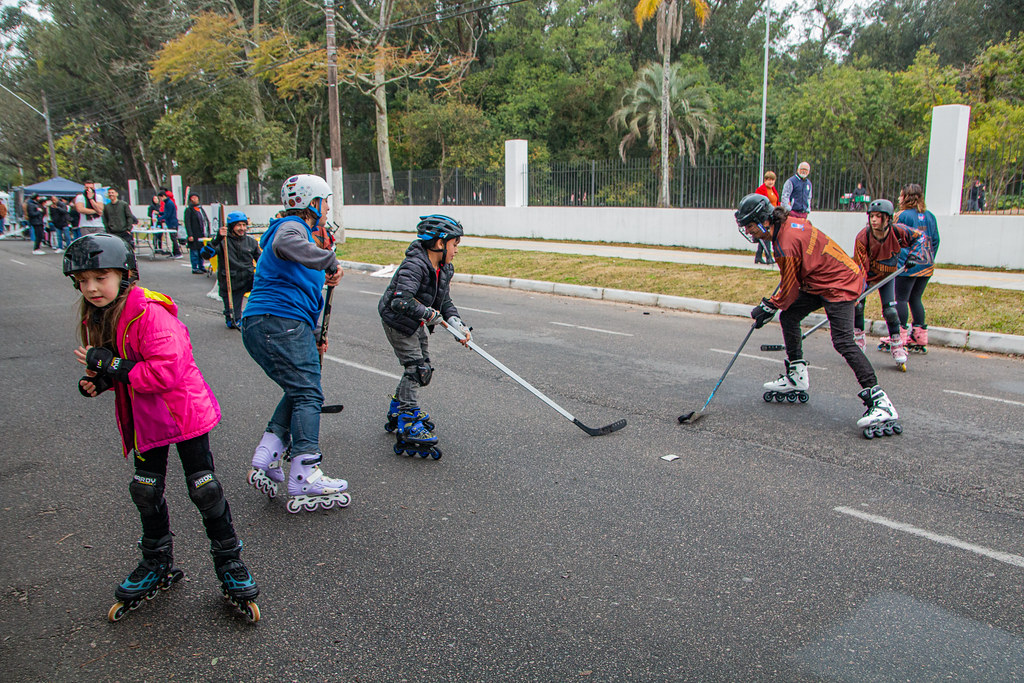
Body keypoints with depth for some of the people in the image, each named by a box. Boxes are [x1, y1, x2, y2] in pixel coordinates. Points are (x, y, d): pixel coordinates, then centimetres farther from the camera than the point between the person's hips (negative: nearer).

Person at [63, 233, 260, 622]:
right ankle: (158, 566, 35)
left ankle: (229, 564, 17)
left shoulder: (150, 313, -24)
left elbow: (167, 370, -31)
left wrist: (111, 366, -26)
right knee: (145, 492, 15)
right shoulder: (96, 318, 4)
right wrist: (98, 381, -3)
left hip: (184, 411, -8)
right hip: (144, 418, 8)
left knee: (204, 489, -1)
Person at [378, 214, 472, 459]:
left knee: (423, 369, 13)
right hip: (396, 320, -9)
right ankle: (408, 428, -11)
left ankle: (397, 411, 32)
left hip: (416, 323, 9)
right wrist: (430, 314, -29)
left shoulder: (444, 269, 0)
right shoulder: (414, 265, -29)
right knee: (415, 367, -14)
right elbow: (401, 302, -39)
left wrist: (456, 323, -10)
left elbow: (444, 301, 6)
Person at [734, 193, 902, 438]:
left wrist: (768, 307, 0)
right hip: (818, 281, 11)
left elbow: (788, 291, -16)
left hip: (840, 284, -11)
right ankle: (797, 379, 22)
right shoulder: (788, 223, 2)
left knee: (843, 341, -19)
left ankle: (879, 402, -20)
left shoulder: (787, 246, -26)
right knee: (788, 317, 11)